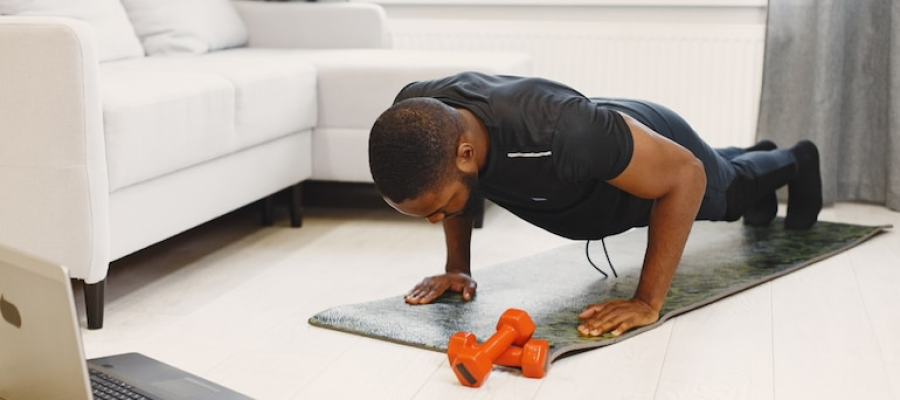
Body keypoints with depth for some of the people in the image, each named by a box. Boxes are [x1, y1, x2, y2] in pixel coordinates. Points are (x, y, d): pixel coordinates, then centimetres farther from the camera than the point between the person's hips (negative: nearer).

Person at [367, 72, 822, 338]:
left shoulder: (557, 132, -54)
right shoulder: (417, 113, -35)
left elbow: (686, 175, -40)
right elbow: (450, 187, -9)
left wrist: (647, 301, -42)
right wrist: (457, 267, -13)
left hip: (662, 155, -5)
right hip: (606, 154, 6)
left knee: (731, 188, 33)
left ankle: (795, 162, 66)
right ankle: (754, 152, 73)